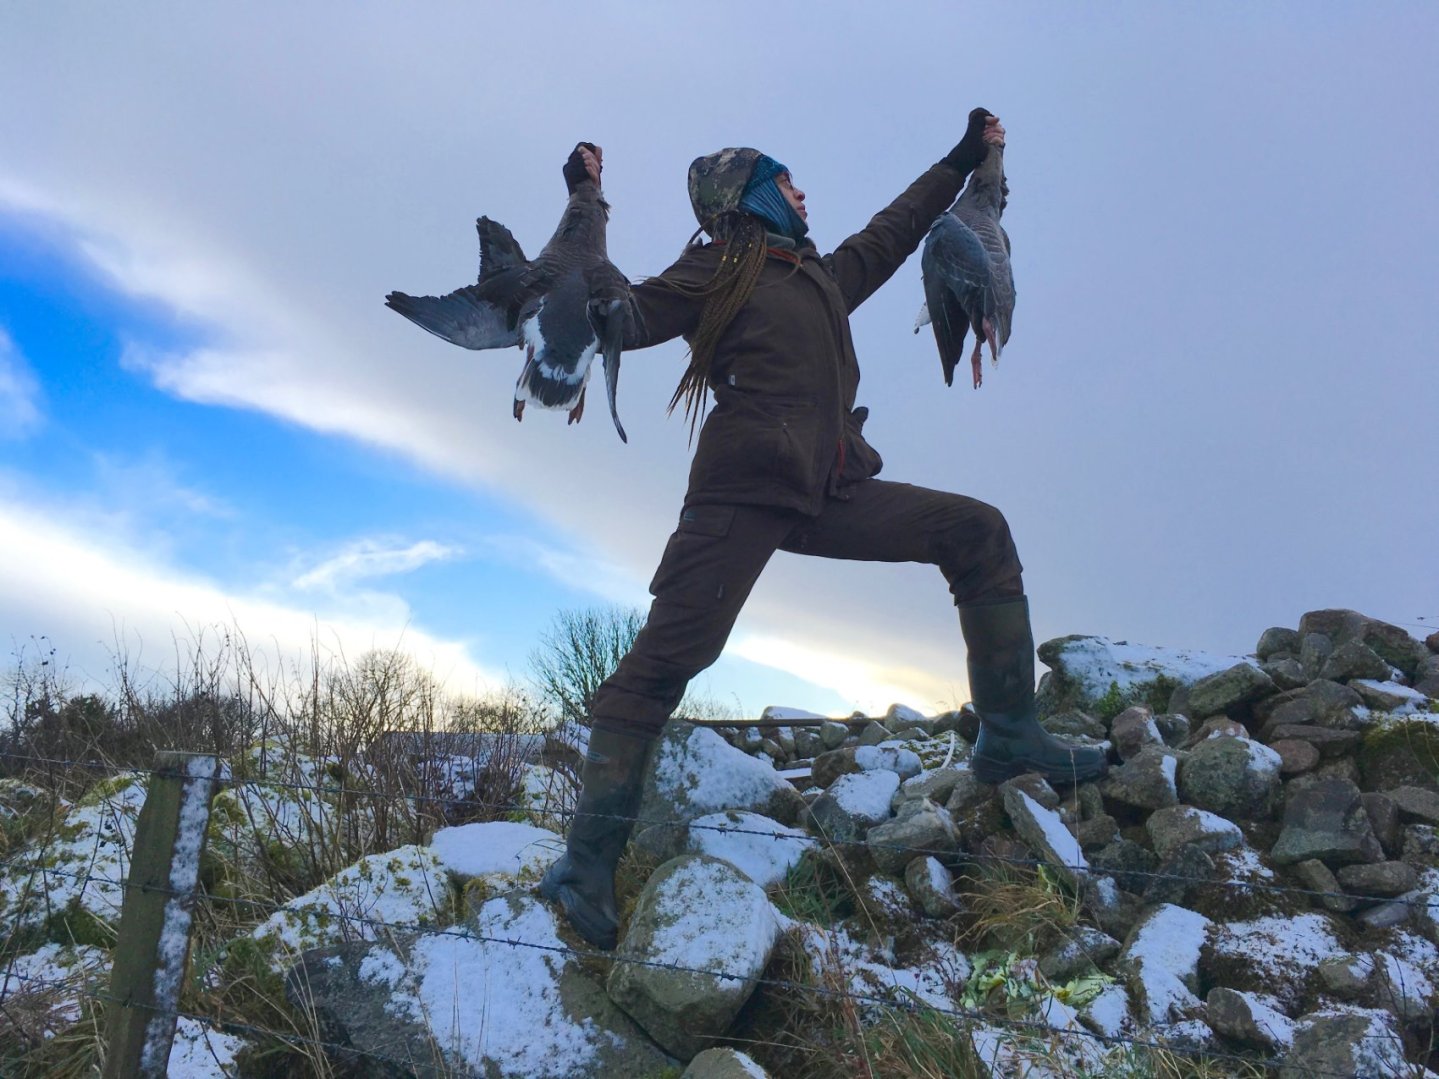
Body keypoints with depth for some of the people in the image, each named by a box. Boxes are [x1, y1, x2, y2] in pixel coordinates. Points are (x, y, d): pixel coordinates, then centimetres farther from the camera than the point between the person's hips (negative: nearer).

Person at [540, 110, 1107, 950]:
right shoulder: (717, 271, 5)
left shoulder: (822, 276, 25)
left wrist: (964, 160, 48)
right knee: (667, 657, -15)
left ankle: (1009, 732, 2)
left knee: (980, 534, 2)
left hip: (830, 495, 7)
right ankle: (592, 856, -10)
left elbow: (891, 232, 40)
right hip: (743, 494, -7)